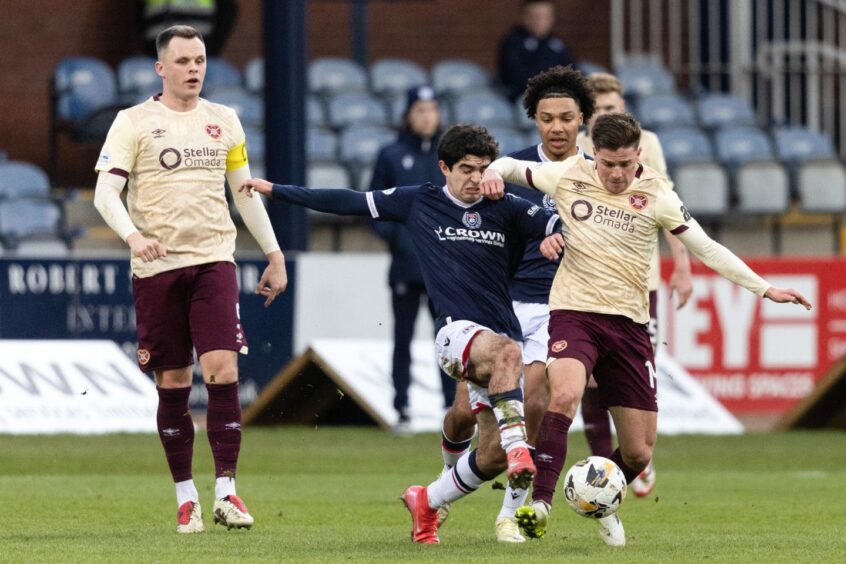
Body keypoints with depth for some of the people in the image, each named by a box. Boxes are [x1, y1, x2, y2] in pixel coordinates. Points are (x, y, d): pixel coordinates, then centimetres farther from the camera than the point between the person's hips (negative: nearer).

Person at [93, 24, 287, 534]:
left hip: (214, 261, 2)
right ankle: (186, 496, 13)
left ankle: (226, 492, -9)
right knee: (173, 382, 3)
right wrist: (132, 235, -25)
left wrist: (274, 254, 17)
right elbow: (106, 191, -7)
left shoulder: (224, 120, 12)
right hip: (156, 266, -2)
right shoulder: (134, 122, 1)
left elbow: (245, 191, 20)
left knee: (222, 369, -13)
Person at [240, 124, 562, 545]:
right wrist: (277, 191, 10)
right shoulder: (418, 203, 7)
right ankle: (517, 447, -42)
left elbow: (561, 225, 0)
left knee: (493, 457, -4)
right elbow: (351, 203, 10)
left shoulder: (507, 210, 9)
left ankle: (426, 502, 21)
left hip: (502, 334, 3)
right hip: (455, 332, -3)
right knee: (505, 351, -39)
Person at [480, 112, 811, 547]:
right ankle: (540, 503, -30)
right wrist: (493, 173, -9)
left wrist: (765, 289, 0)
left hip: (629, 323, 2)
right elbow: (510, 167, 15)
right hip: (574, 313, -2)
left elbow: (707, 249, 3)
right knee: (565, 394, -34)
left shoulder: (656, 195, -1)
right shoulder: (569, 177, 0)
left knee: (638, 453, 3)